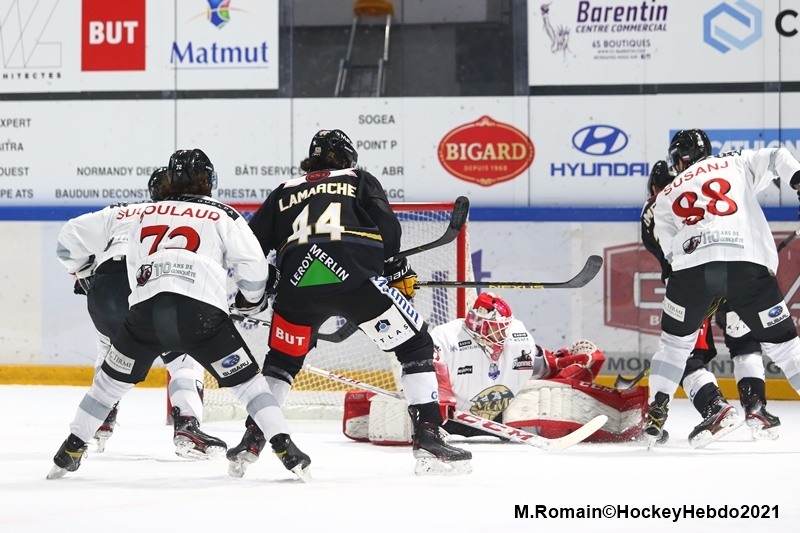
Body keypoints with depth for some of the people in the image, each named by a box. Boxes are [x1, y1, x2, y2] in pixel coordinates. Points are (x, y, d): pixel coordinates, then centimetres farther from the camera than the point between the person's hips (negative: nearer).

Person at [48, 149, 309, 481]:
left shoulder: (145, 215, 26)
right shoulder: (224, 216, 16)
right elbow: (254, 268, 9)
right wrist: (251, 300, 28)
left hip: (145, 311, 3)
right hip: (200, 312, -3)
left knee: (112, 379, 21)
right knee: (246, 380, 7)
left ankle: (71, 450, 23)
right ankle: (285, 448, -5)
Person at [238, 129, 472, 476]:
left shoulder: (284, 192, 31)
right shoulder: (360, 181, 24)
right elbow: (387, 229, 7)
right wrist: (399, 272, 14)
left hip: (297, 284, 3)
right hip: (354, 278, -3)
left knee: (281, 360, 27)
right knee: (415, 346, 9)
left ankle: (251, 438, 19)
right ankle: (428, 437, -2)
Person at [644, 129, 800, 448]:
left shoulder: (665, 198, 27)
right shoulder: (735, 163, 25)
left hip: (691, 267, 1)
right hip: (748, 264, -1)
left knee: (675, 341, 22)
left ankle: (657, 412, 12)